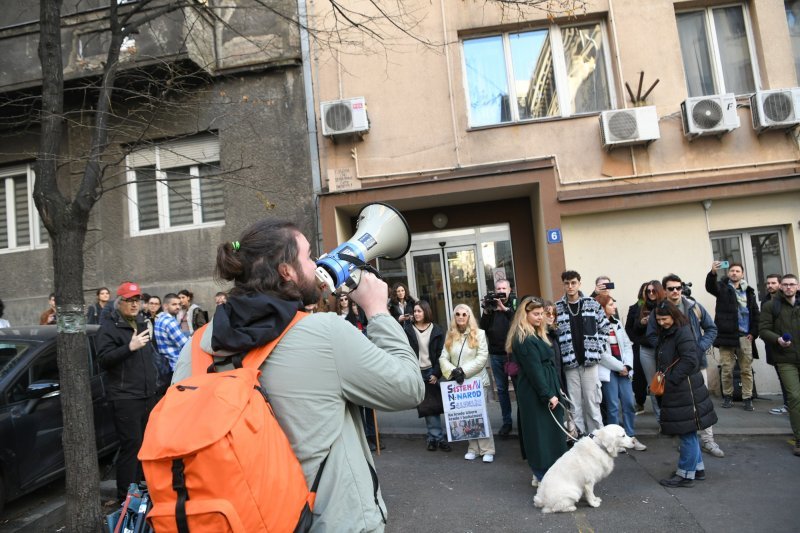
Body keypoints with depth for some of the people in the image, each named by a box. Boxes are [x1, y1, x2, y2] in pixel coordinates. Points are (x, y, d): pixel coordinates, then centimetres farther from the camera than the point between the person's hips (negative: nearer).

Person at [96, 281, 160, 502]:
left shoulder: (142, 323, 16)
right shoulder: (109, 327, -8)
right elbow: (103, 360, -18)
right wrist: (129, 347, -29)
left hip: (148, 394, 8)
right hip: (125, 397, -7)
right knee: (131, 444, -7)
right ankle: (126, 495, 4)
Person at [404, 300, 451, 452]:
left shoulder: (436, 330, 3)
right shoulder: (407, 329, 2)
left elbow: (440, 354, 2)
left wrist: (436, 373, -6)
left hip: (431, 371, 0)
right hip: (416, 372, 0)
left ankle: (433, 437, 6)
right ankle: (437, 436, 6)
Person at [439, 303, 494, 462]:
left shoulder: (479, 334, -1)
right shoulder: (450, 336, 8)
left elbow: (482, 357, -10)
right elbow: (443, 358, 3)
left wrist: (464, 370, -16)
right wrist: (453, 371, -15)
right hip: (458, 382, 3)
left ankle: (487, 450, 8)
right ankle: (473, 448, 19)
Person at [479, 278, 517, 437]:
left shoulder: (515, 303, 0)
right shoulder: (490, 305, 8)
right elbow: (482, 327, 1)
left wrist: (504, 308, -24)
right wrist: (486, 312, -12)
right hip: (496, 354, 4)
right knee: (501, 388, 10)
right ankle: (506, 421, 19)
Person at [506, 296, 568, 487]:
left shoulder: (536, 335, 14)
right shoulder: (524, 339, -18)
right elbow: (534, 370, -21)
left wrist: (554, 390, 15)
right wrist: (548, 395, -19)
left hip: (538, 392, 10)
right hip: (537, 394, -10)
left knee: (542, 433, 15)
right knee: (544, 433, -1)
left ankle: (541, 474, 26)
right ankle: (544, 476, 9)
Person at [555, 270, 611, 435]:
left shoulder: (592, 304, 1)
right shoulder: (557, 307, 1)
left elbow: (605, 327, 7)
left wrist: (598, 348, -1)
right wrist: (560, 354, -3)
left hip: (589, 360, 0)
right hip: (569, 362, 1)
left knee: (592, 402, 5)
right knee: (575, 404, 7)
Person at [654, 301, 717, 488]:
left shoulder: (683, 332, -15)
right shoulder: (665, 333, 13)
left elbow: (690, 360, -22)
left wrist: (671, 379, -19)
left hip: (686, 390, -10)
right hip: (675, 389, 10)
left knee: (687, 432, 0)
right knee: (689, 432, 18)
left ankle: (686, 474, 8)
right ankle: (697, 467, 30)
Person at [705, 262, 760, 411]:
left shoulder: (749, 291, 11)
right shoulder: (723, 287, 2)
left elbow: (755, 314, 11)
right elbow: (710, 286, -23)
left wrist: (753, 332, 1)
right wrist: (713, 273, -42)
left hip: (744, 336, 3)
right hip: (726, 335, -2)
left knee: (747, 369, 6)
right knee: (727, 369, 4)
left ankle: (747, 398, 15)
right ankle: (727, 396, 17)